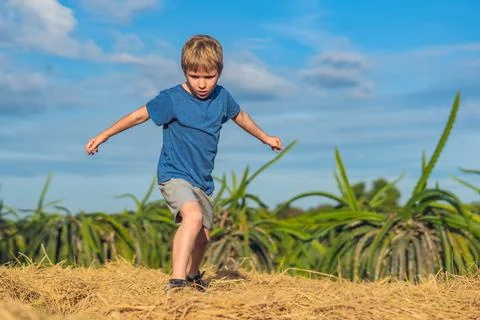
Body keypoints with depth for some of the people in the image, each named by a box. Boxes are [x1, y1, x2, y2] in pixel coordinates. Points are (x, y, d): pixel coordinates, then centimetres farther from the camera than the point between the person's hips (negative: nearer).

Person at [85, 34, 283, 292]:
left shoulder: (222, 97, 1)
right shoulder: (172, 99, -14)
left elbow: (240, 116, 20)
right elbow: (139, 115, -7)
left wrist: (266, 138, 33)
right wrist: (102, 136, -5)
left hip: (202, 181, 6)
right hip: (174, 175, -6)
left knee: (203, 235, 17)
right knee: (193, 216, -32)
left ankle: (192, 275, 46)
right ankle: (176, 281, -35)